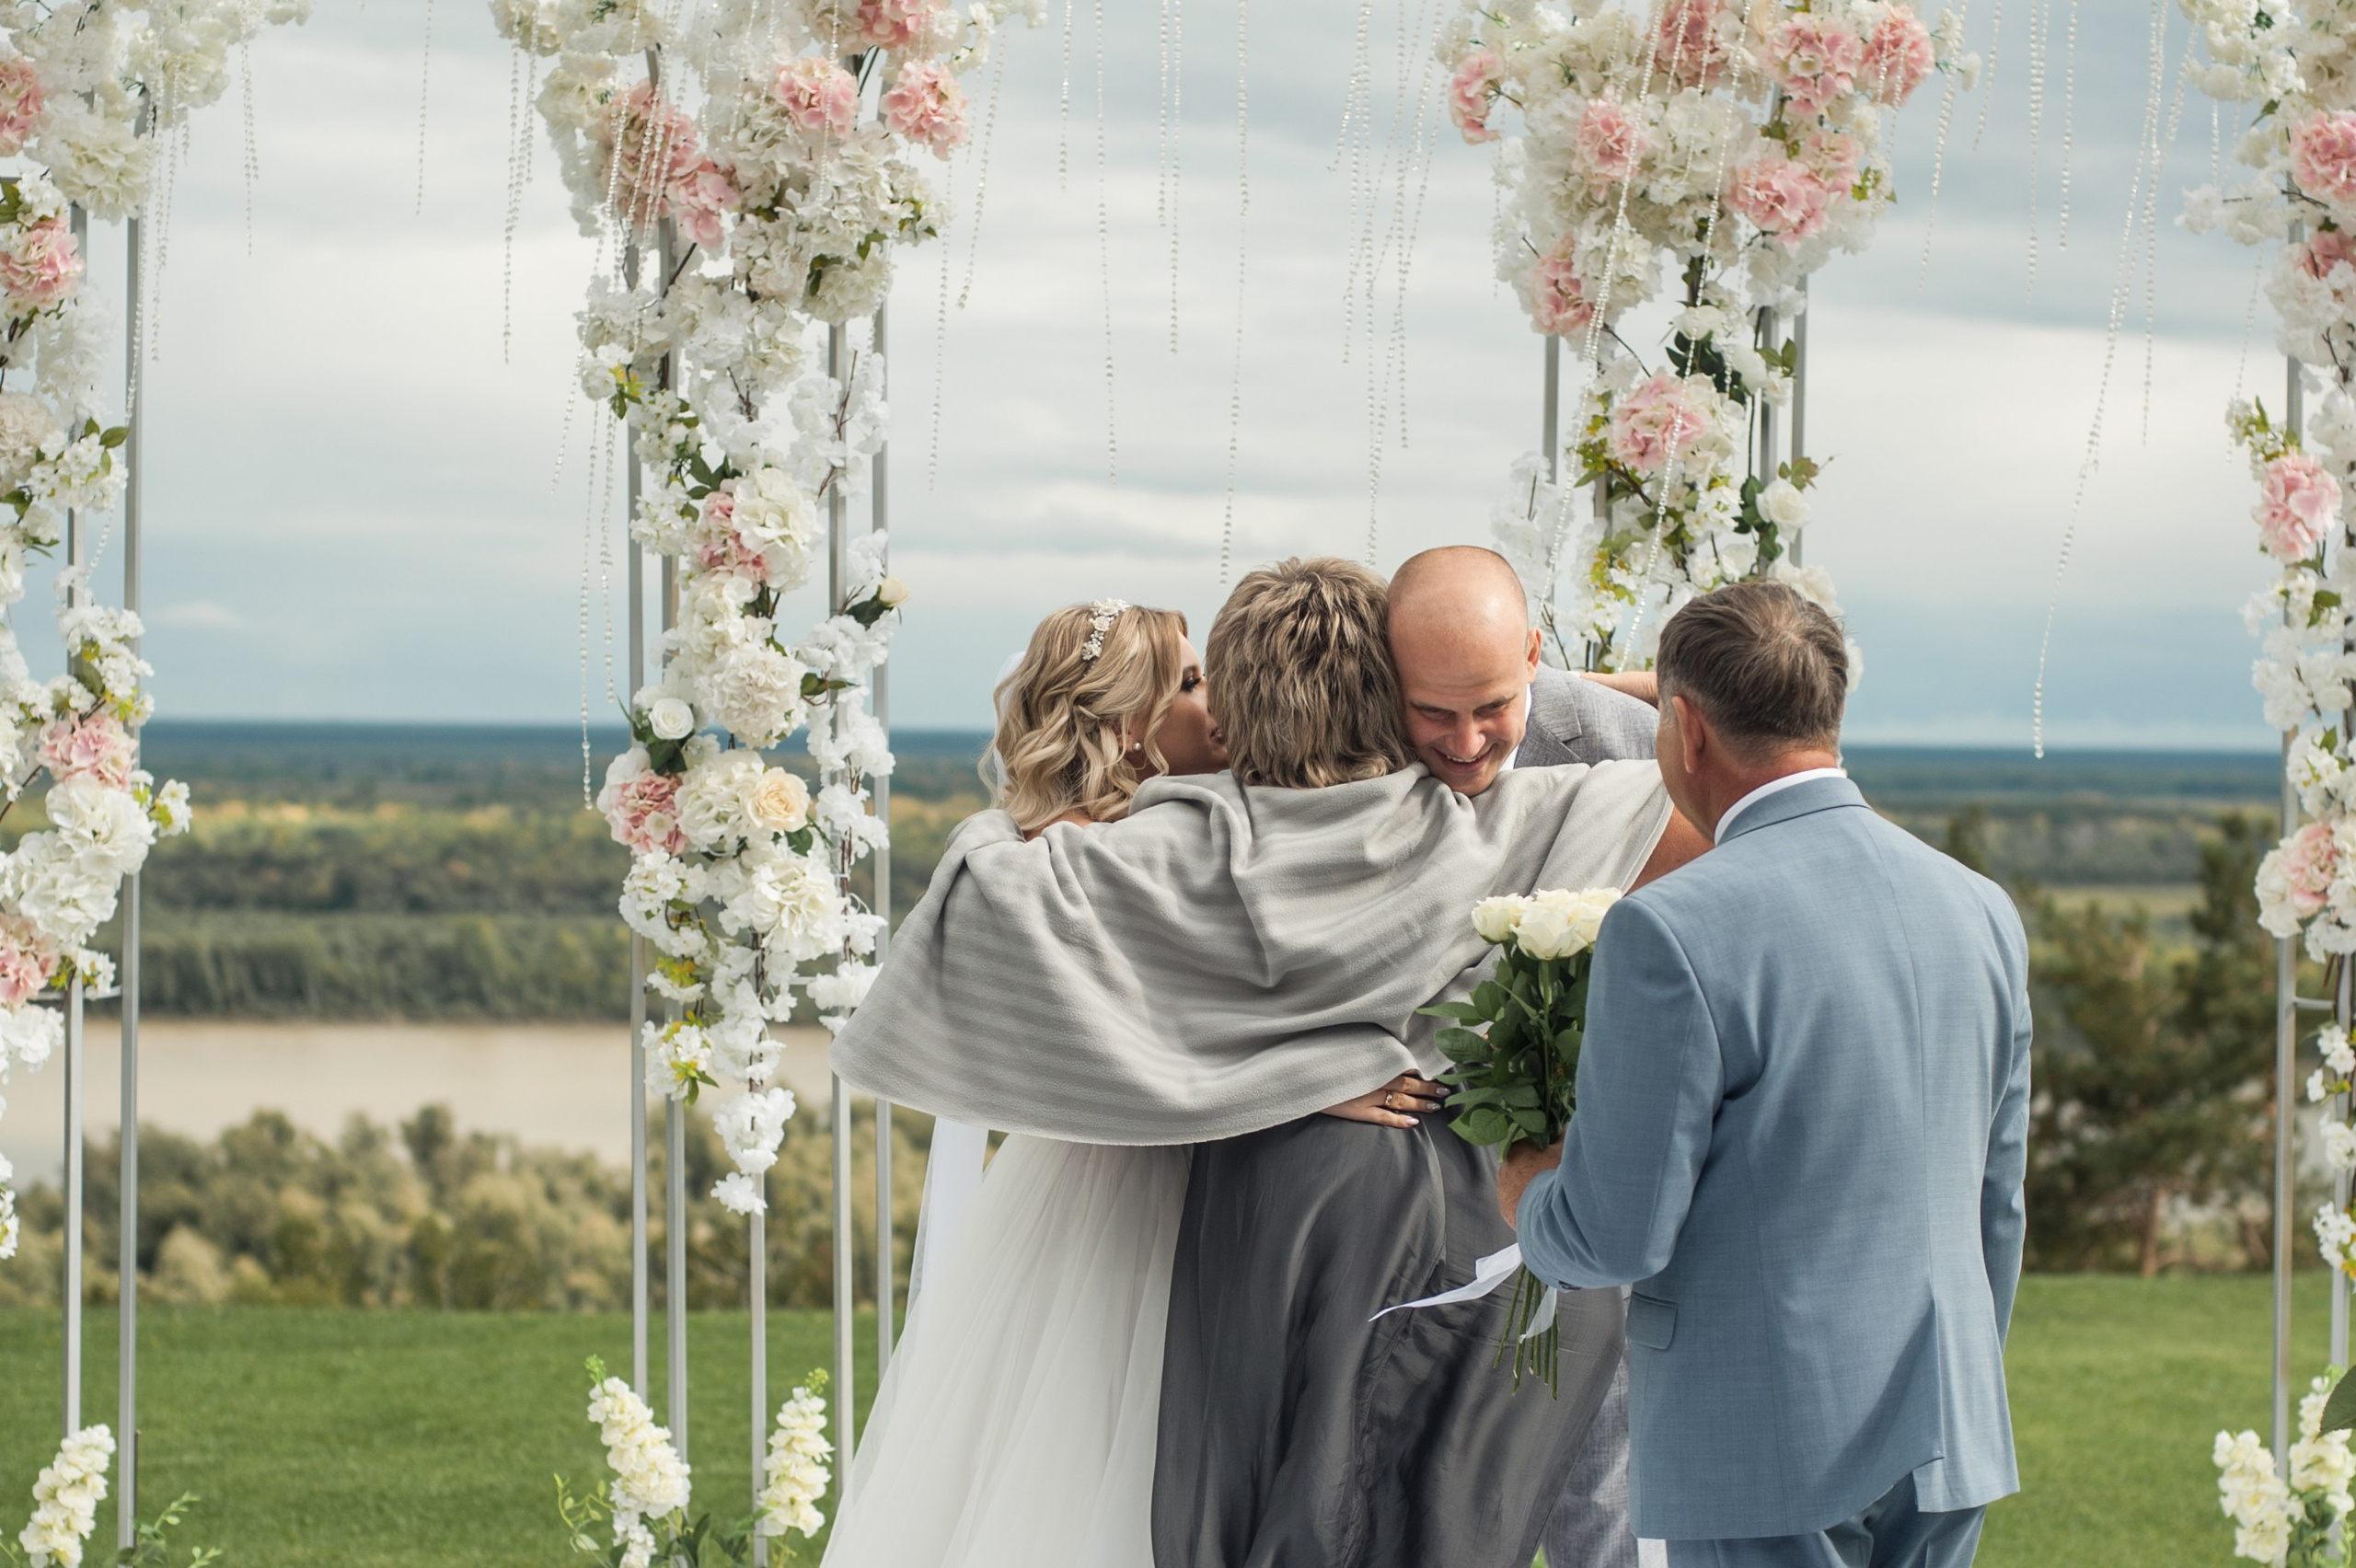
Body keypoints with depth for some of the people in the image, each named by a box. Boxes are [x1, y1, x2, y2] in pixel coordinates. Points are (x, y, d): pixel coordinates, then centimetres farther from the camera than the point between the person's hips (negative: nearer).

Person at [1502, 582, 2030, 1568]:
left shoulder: (1675, 931, -15)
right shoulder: (1981, 911, 6)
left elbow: (1615, 1238, -13)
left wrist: (1522, 1185, 8)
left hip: (1767, 1454, -6)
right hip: (1950, 1441, 6)